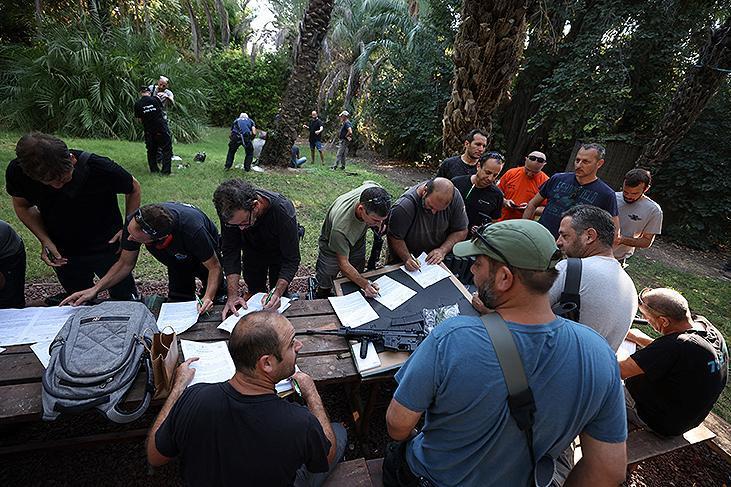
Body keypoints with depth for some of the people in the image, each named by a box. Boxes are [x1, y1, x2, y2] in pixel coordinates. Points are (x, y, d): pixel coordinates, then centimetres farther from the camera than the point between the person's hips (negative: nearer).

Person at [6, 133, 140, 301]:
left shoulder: (99, 168, -29)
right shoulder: (17, 172, -20)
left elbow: (134, 189, -10)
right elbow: (22, 205, 1)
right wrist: (45, 240, -14)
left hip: (107, 248, -3)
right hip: (63, 254, 3)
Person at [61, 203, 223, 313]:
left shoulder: (192, 229, -46)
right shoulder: (133, 222, -31)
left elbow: (214, 267, -33)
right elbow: (126, 263, -13)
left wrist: (208, 297, -48)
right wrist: (95, 289, -22)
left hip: (205, 256, -4)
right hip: (178, 259, 4)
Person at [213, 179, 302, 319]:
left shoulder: (283, 212, -42)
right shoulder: (229, 213, -33)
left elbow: (291, 260, -35)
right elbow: (230, 252, -25)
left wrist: (278, 293, -47)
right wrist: (233, 294, -32)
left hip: (280, 252, -3)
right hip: (253, 249, 3)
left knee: (279, 295, 5)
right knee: (254, 292, 15)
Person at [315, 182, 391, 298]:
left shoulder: (374, 191, -34)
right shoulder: (340, 227, -46)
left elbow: (367, 182, -5)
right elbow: (344, 263, -31)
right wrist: (365, 284, -43)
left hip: (358, 241, 5)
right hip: (332, 247, -5)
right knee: (325, 287, 8)